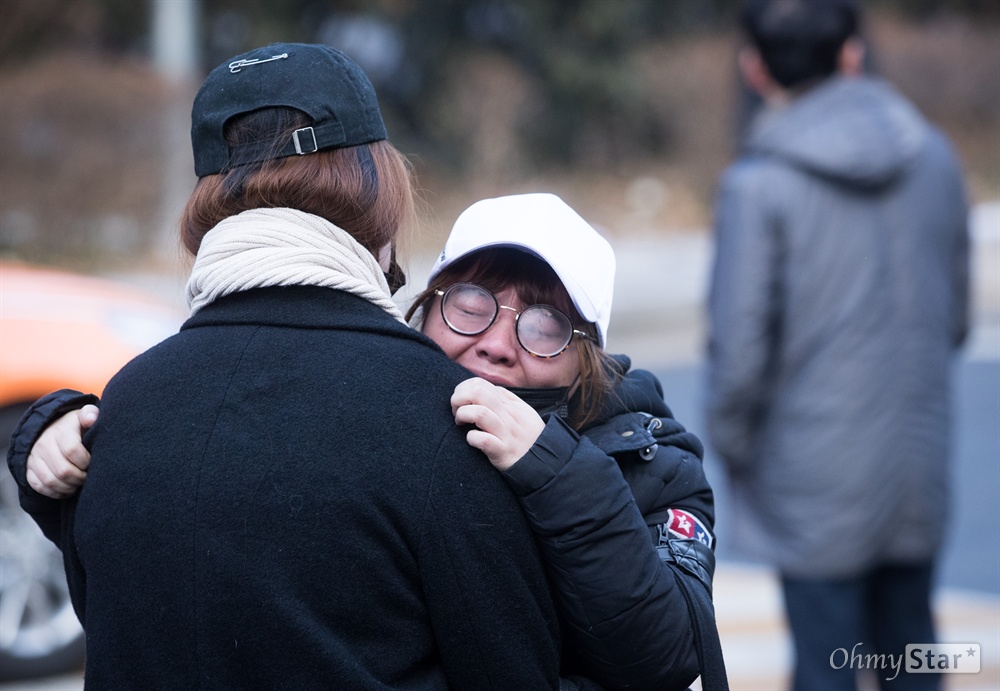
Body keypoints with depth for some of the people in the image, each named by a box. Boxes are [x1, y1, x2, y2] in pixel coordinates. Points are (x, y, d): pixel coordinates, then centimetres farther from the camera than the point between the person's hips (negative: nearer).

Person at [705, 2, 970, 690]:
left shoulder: (758, 183, -15)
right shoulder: (935, 156, 1)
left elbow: (739, 346, -15)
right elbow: (956, 315, 8)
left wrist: (731, 443, 2)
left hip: (816, 480, -5)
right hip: (919, 465, 5)